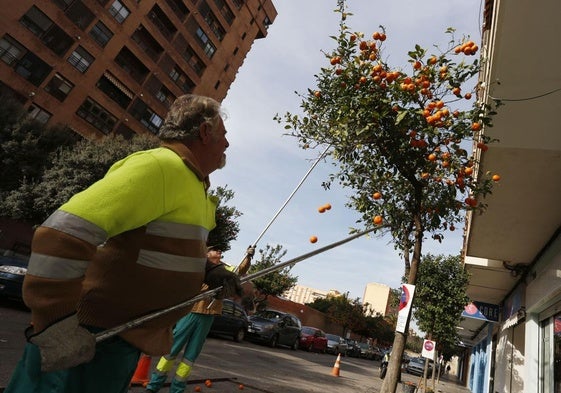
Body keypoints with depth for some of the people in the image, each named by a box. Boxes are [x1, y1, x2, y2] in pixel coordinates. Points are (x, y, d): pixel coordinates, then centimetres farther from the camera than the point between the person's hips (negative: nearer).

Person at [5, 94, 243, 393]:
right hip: (90, 338, -9)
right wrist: (56, 325, -25)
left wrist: (209, 271, 8)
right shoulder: (163, 165, -21)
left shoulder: (192, 182, 12)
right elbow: (62, 233, -29)